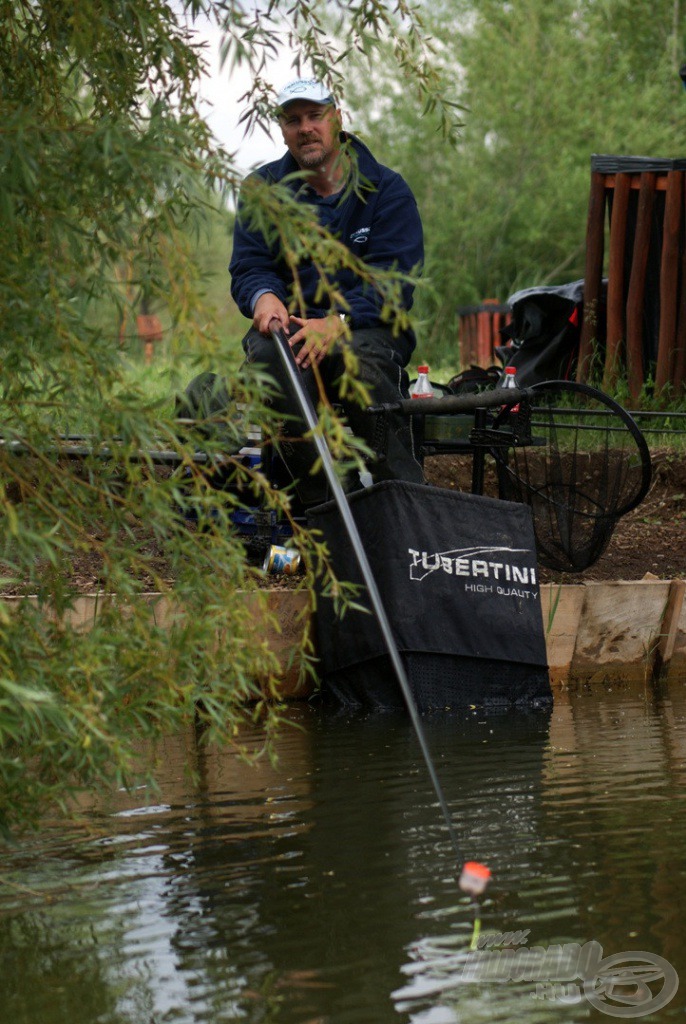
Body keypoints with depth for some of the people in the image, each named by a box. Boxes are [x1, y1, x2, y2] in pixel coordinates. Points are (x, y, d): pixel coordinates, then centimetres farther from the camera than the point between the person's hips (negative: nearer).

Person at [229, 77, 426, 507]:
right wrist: (265, 298, -22)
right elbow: (248, 267, 4)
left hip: (366, 328, -2)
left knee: (359, 358, -38)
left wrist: (338, 321, -27)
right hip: (290, 322, 2)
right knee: (269, 353, -35)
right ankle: (325, 501, -38)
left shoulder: (386, 190, 3)